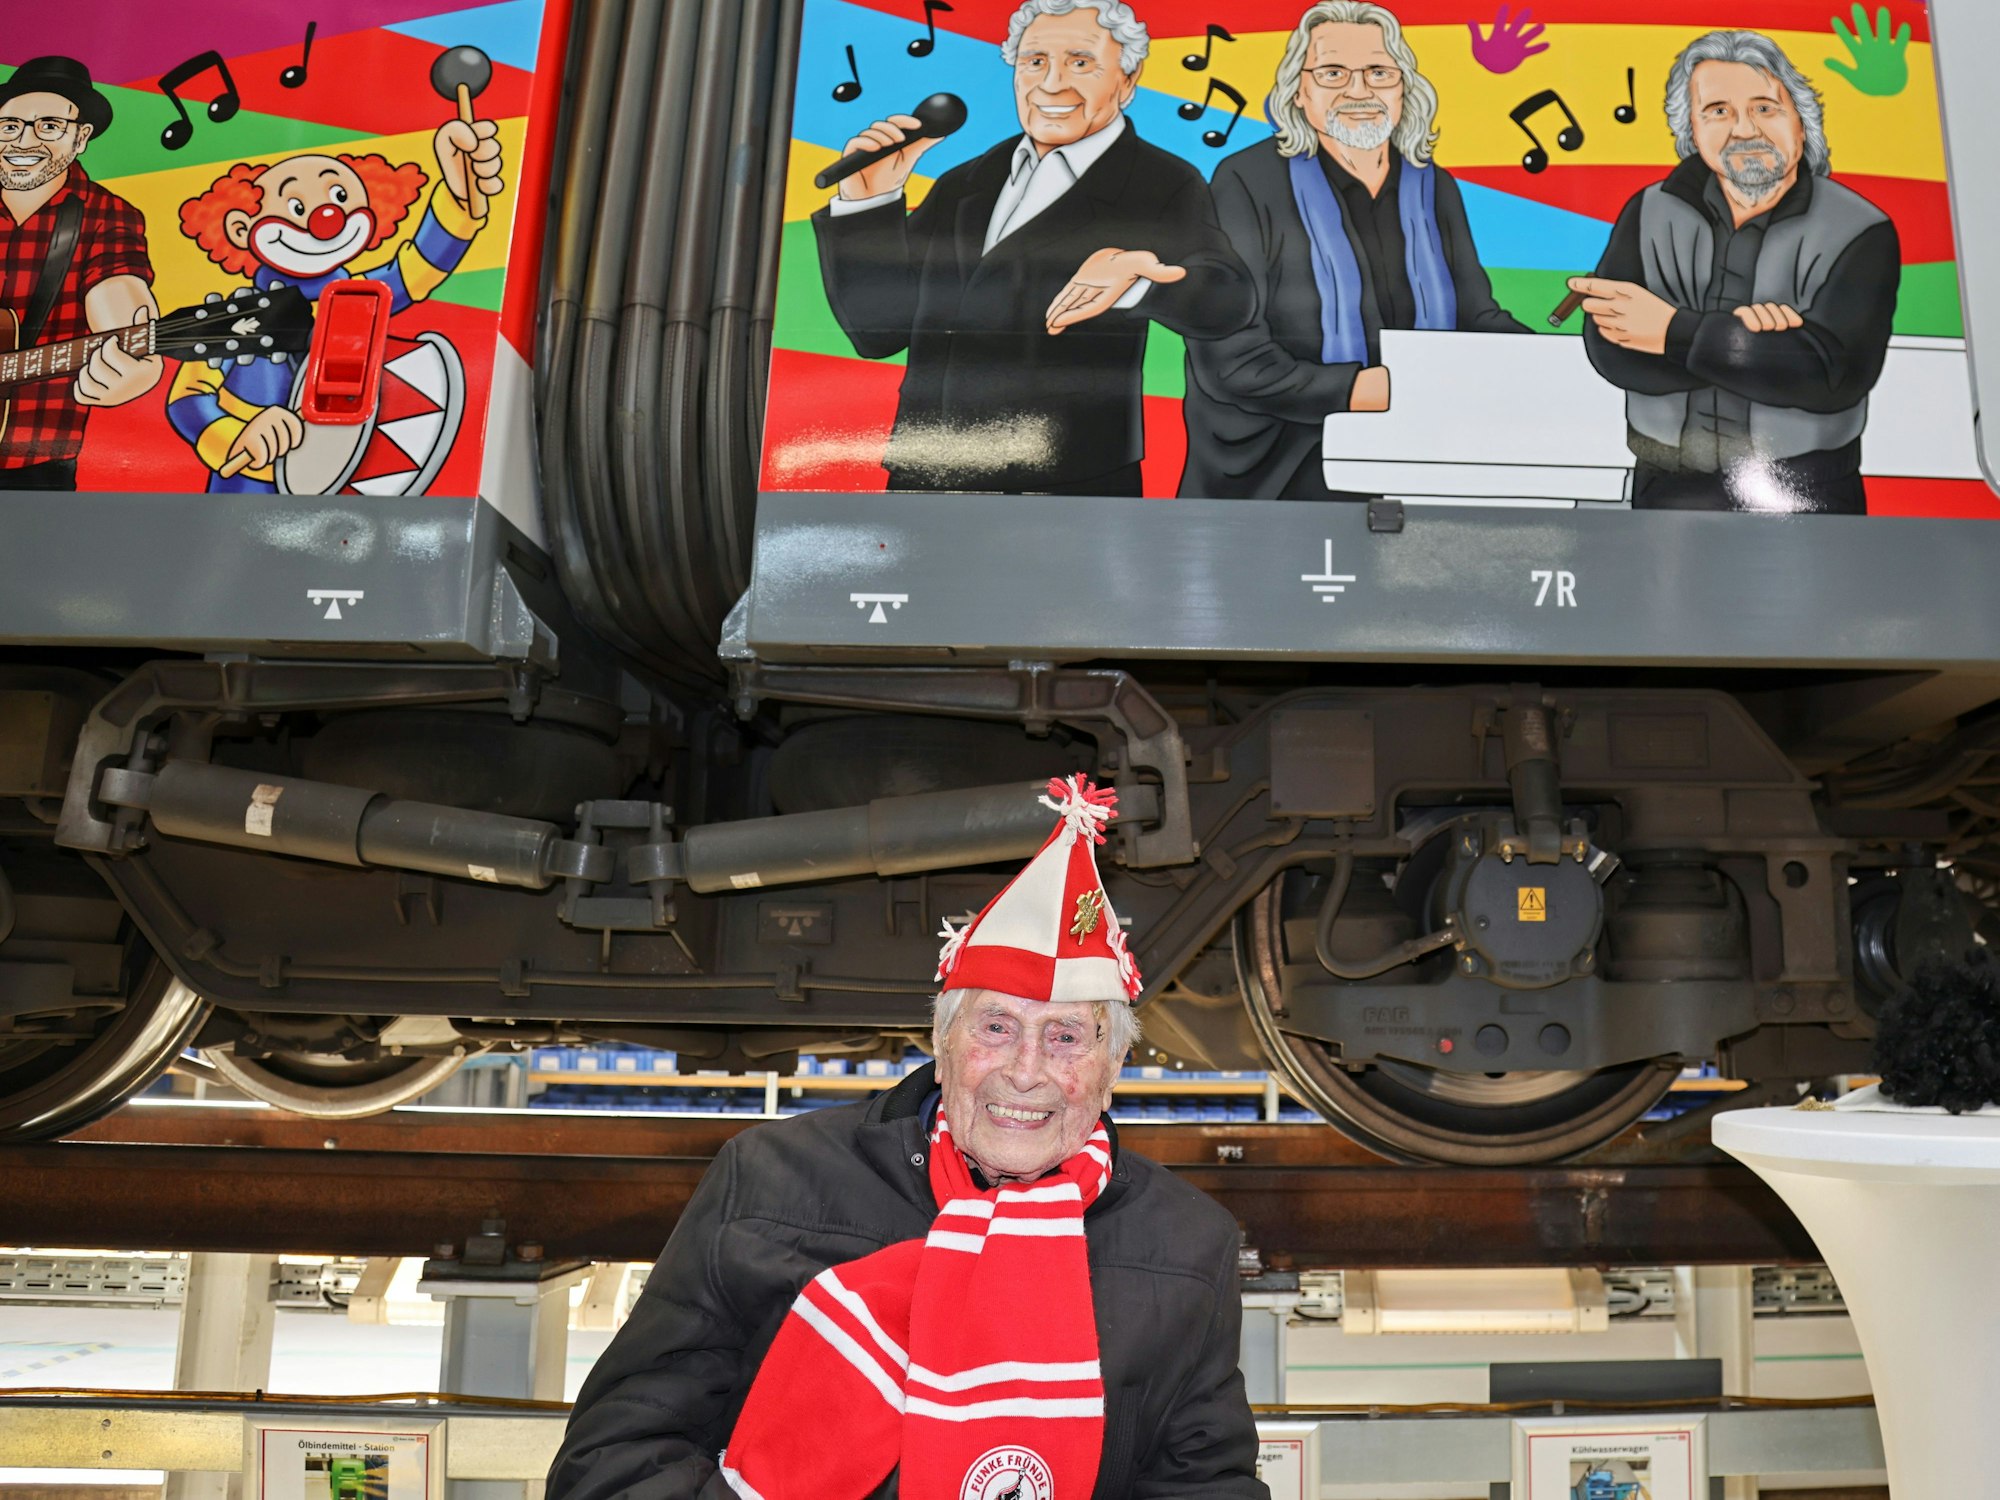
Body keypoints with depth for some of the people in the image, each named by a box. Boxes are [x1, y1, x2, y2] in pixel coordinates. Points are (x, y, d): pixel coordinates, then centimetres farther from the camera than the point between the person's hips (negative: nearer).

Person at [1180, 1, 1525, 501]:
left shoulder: (1435, 189, 12)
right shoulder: (1249, 182, -5)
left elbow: (1477, 318, 14)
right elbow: (1228, 357, -13)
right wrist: (1362, 390, -21)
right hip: (1280, 477, -5)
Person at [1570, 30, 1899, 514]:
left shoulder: (1860, 233, -3)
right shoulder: (1652, 213, 3)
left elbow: (1837, 371, -18)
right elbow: (1609, 347, -9)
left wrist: (1675, 331, -18)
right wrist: (1740, 336, -20)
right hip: (1668, 493, 2)